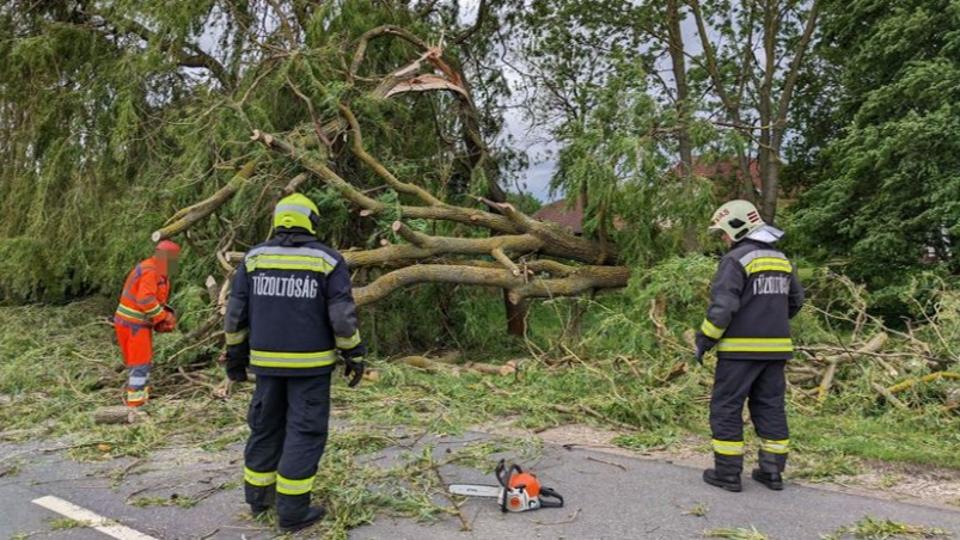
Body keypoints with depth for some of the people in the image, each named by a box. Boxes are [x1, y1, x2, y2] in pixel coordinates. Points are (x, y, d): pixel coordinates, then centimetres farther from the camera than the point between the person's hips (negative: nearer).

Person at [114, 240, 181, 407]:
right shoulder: (149, 271, -19)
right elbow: (146, 300, -28)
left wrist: (165, 314, 0)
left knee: (144, 361, 15)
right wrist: (163, 317, -18)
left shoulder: (157, 272, 11)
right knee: (140, 363, -6)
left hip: (138, 323, 10)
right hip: (133, 324, -10)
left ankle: (141, 399, 23)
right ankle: (135, 404, -2)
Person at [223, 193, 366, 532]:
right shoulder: (327, 260, -5)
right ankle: (292, 511, 6)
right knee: (305, 432, 3)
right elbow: (342, 317, -8)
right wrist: (354, 355, 2)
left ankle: (258, 497, 30)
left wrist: (235, 354, 14)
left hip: (267, 361, 4)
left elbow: (235, 312, 5)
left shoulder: (254, 257, 4)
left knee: (265, 426, 18)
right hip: (310, 363, -4)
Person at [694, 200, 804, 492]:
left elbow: (722, 307, -19)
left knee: (726, 408, 3)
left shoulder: (736, 259, -13)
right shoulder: (781, 259, 12)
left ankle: (728, 472, 7)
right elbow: (795, 300, 21)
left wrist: (703, 341, -10)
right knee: (770, 408, 14)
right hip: (775, 348, 7)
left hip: (741, 348, -7)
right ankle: (773, 471, 20)